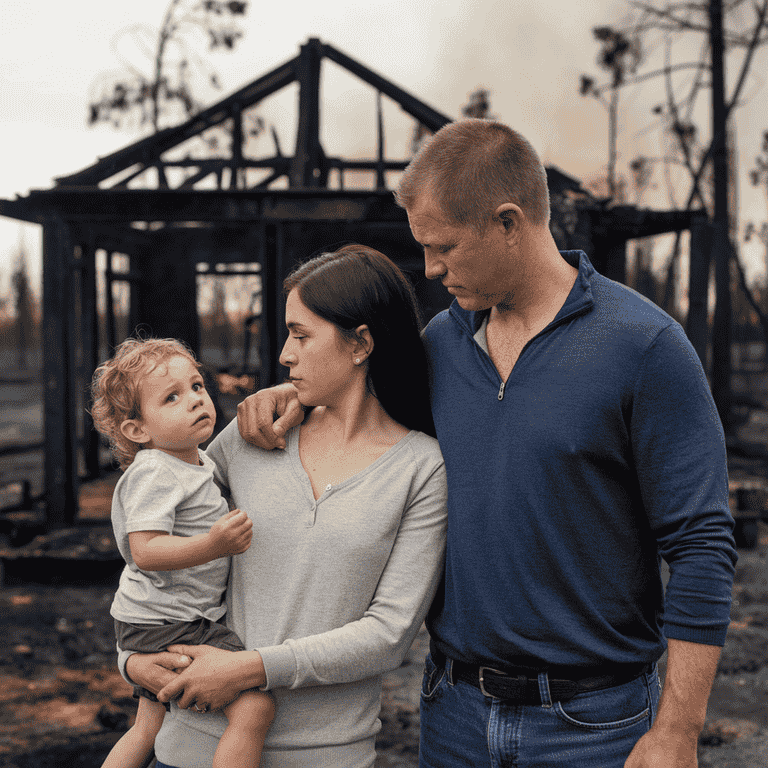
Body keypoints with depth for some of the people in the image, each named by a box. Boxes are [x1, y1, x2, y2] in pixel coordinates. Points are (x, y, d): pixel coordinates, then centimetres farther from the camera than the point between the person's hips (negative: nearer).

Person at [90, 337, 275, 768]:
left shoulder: (199, 462, 10)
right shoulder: (154, 472, -20)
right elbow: (145, 551, -29)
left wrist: (231, 537, 14)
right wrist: (213, 545, -38)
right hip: (168, 625, -11)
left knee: (148, 731, 26)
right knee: (255, 706, -22)